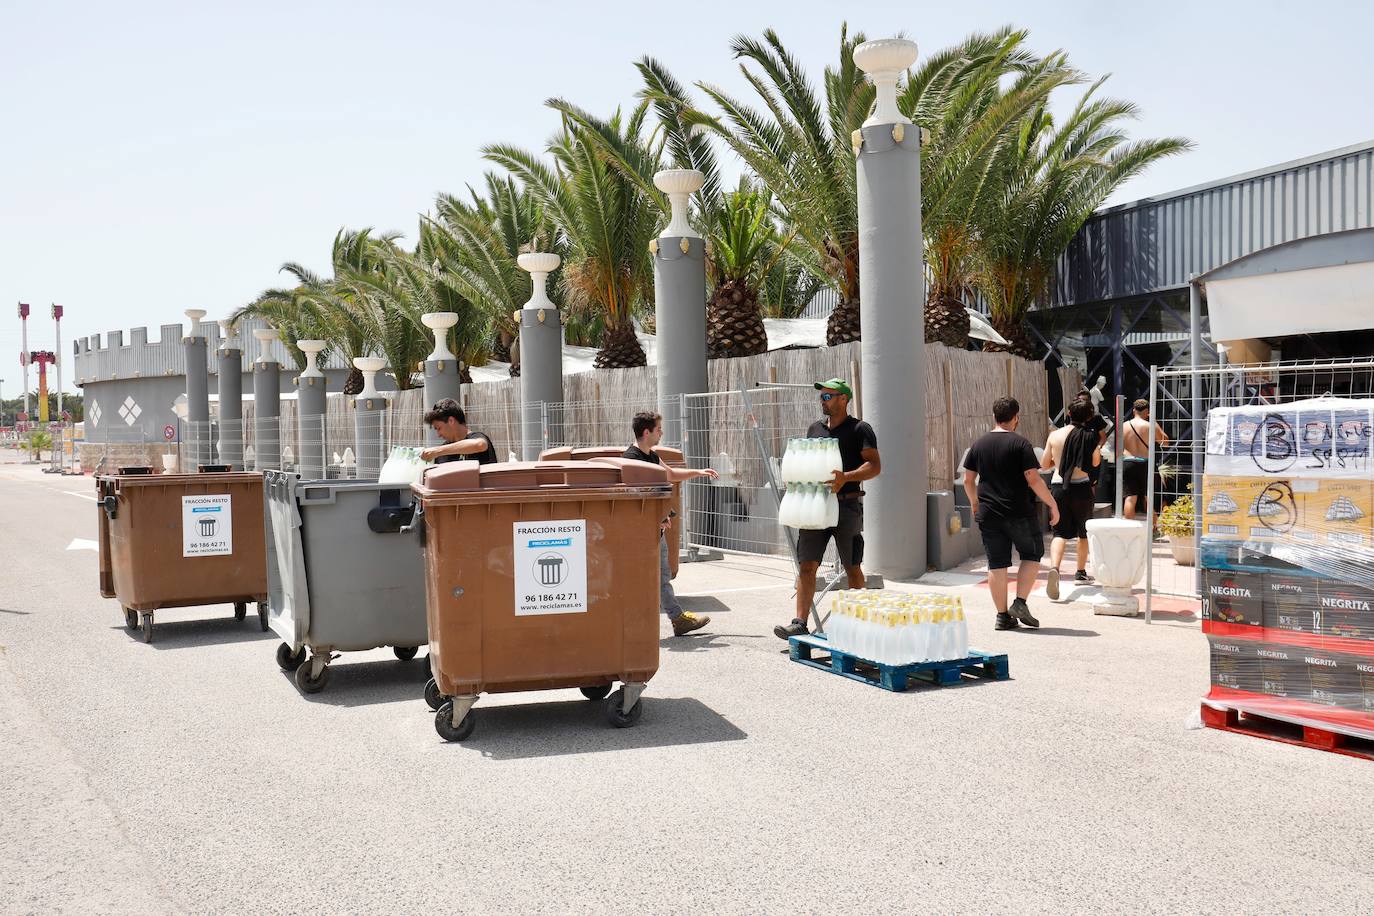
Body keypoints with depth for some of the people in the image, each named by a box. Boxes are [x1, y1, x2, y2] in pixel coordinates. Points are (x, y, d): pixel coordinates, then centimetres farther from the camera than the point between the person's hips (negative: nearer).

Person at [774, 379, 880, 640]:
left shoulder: (859, 429, -2)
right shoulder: (814, 429, 17)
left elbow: (874, 466, -11)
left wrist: (846, 477, -26)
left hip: (846, 504, -5)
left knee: (852, 567, 5)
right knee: (806, 565, -5)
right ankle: (800, 623, -8)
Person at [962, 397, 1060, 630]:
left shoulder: (979, 444, 7)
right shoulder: (1019, 443, -9)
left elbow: (968, 480, 11)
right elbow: (1033, 480, -14)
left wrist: (975, 503, 26)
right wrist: (1052, 504, -6)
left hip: (988, 514, 4)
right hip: (1019, 513, -4)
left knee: (996, 564, 7)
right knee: (1032, 554, 14)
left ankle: (1003, 615, 9)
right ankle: (1020, 603, 4)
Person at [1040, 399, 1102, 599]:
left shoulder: (1055, 435, 0)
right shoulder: (1090, 436, -6)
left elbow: (1044, 464, 6)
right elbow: (1095, 462, 3)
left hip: (1058, 486, 1)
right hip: (1081, 487, -1)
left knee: (1061, 532, -2)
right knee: (1084, 532, 19)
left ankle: (1054, 567, -27)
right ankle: (1081, 571, 31)